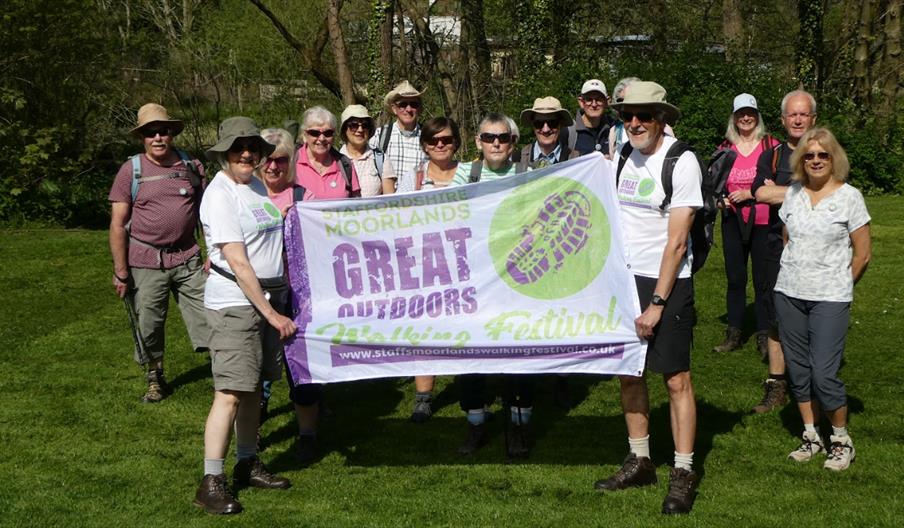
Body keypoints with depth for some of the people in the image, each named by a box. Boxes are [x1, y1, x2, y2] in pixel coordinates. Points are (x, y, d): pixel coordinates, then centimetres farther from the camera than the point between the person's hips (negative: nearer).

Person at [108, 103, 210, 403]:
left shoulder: (192, 166, 4)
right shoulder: (131, 170, -3)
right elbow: (117, 225, -3)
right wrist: (120, 271, -7)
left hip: (187, 259, 1)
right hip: (146, 263, -1)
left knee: (207, 317, -1)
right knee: (149, 326, 7)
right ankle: (155, 380, 25)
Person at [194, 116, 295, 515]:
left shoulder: (257, 185, 11)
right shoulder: (220, 195, -13)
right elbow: (238, 263, -18)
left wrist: (276, 306, 14)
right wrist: (271, 313, -17)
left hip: (268, 297, 8)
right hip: (235, 304, -8)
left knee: (255, 385, 14)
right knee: (231, 392, -10)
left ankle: (247, 464, 26)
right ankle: (211, 483, -6)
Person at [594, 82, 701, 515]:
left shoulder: (681, 162, -12)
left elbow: (676, 242, -14)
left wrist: (657, 303, -16)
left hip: (666, 283, -6)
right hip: (623, 278, 6)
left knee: (676, 379, -3)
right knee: (628, 372, 12)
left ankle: (683, 474, 5)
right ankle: (639, 462, 24)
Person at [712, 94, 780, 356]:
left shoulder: (770, 146, -3)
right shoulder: (725, 148, 8)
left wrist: (749, 194, -14)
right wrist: (720, 198, 0)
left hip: (762, 221, -4)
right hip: (733, 220, 4)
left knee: (763, 279, 0)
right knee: (735, 278, 9)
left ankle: (764, 336, 8)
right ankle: (733, 334, 17)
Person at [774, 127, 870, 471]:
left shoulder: (849, 197, -6)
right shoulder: (793, 194, 6)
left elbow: (862, 254, -1)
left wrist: (839, 286, 4)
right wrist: (794, 275, 10)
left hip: (829, 299, -4)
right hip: (789, 294, 5)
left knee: (824, 374, -8)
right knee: (798, 370, 9)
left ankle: (841, 441, 10)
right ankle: (811, 437, 23)